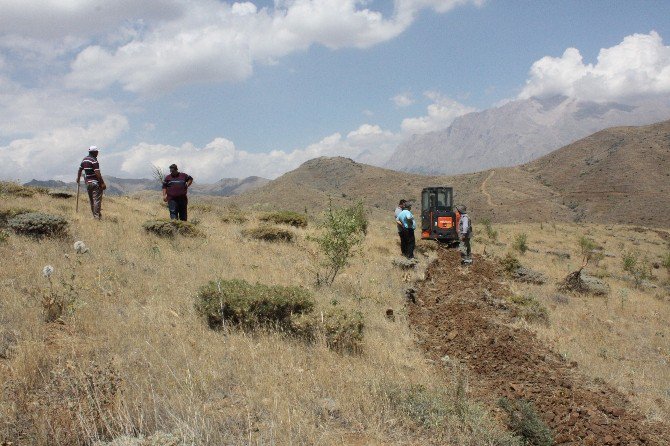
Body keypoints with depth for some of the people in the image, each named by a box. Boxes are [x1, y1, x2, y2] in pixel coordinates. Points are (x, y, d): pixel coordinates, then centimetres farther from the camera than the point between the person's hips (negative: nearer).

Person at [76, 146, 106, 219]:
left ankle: (94, 215, 21)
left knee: (91, 200, 15)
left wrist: (78, 179, 37)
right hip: (95, 182, -8)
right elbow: (97, 173, -21)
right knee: (97, 200, -7)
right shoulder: (94, 161, -14)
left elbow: (80, 170, 22)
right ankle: (97, 216, -9)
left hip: (87, 182, 8)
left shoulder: (84, 159, 11)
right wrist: (102, 183, -19)